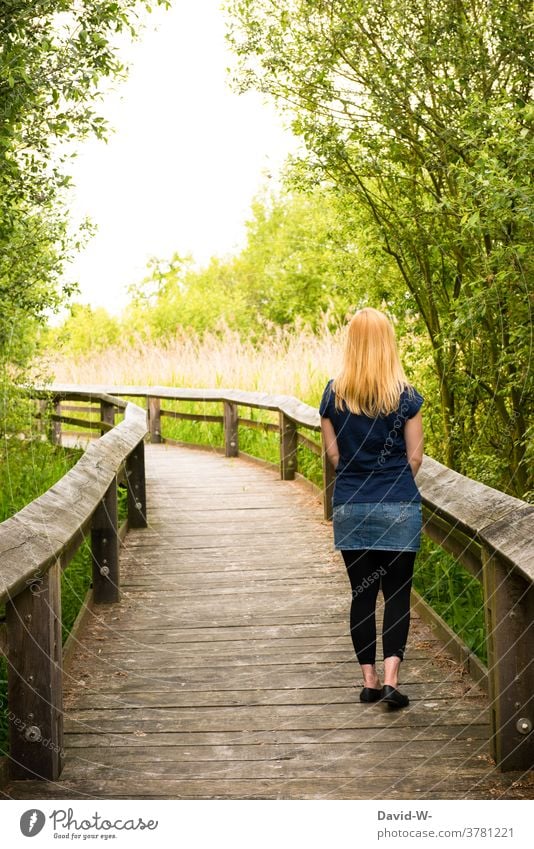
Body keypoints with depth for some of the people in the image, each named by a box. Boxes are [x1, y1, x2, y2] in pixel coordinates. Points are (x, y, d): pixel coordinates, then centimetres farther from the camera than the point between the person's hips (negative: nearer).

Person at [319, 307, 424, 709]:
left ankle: (369, 680, 14)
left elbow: (333, 452, 4)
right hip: (399, 508, -2)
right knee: (398, 593, 4)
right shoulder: (405, 395, -7)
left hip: (350, 507, 2)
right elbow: (415, 456, -2)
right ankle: (391, 679, -8)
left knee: (362, 593, 10)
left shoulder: (334, 393, -1)